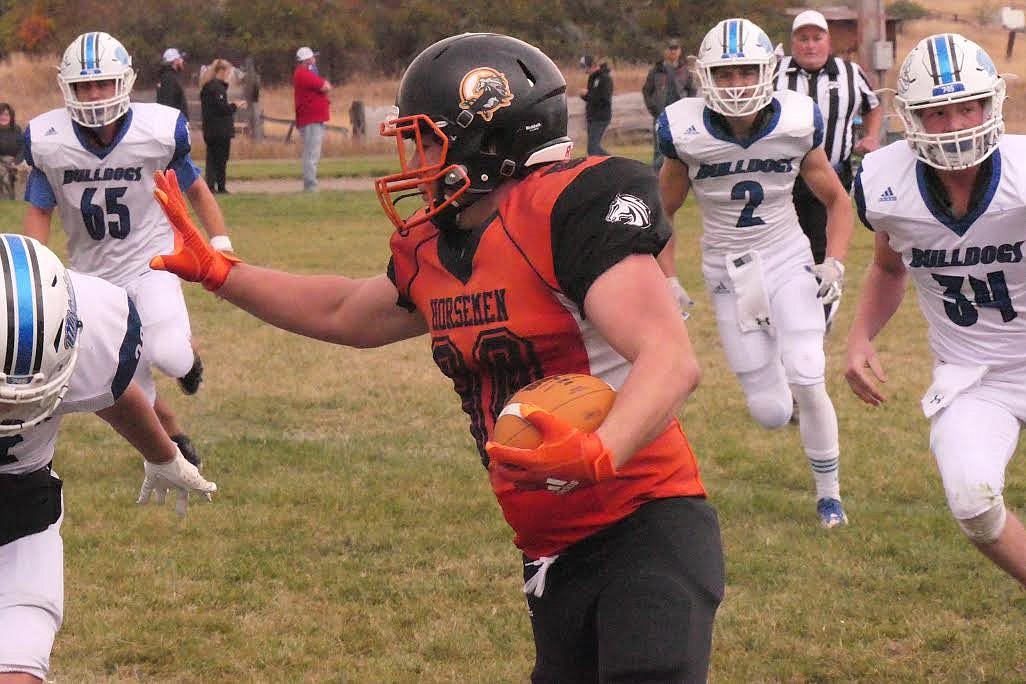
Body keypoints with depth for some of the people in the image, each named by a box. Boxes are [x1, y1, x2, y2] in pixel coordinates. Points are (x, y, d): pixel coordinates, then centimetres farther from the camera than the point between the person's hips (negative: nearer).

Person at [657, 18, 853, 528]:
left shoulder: (796, 126, -13)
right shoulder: (687, 135, -15)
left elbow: (838, 202, 3)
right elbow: (662, 215, 2)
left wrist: (835, 263, -9)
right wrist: (667, 282, -5)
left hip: (787, 261, 0)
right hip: (728, 272, 0)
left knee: (808, 383, -14)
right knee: (771, 413, -2)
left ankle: (829, 493, 10)